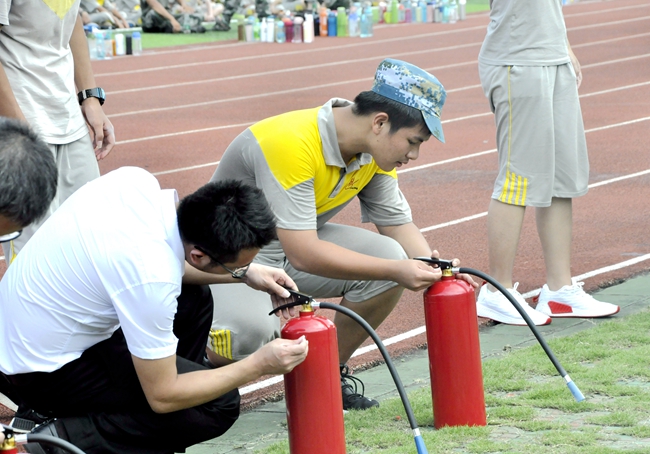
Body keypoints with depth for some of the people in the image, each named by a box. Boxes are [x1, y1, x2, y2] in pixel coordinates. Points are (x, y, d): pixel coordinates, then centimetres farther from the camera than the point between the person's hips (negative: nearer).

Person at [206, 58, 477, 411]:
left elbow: (397, 222, 3)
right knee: (250, 332, -36)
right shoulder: (291, 143, -33)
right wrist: (395, 270, -34)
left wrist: (434, 269, -18)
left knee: (392, 255, -15)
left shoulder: (375, 148, -8)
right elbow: (303, 254, -35)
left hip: (300, 243, 8)